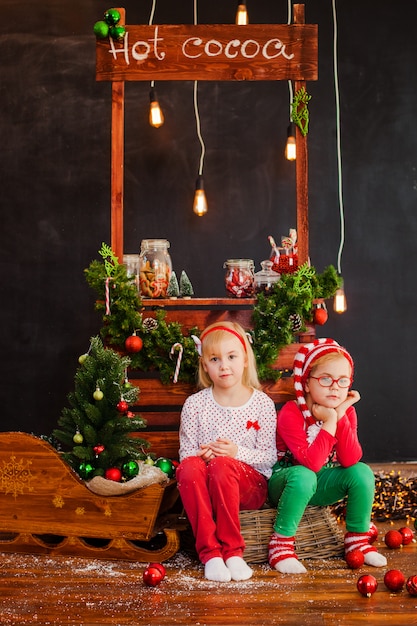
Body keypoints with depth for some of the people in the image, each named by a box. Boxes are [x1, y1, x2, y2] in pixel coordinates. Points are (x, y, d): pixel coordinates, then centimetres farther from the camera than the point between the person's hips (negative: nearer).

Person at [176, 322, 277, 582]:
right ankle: (210, 552, -28)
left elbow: (270, 456, 0)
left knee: (222, 465, -34)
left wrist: (238, 453, -17)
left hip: (250, 487, -1)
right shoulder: (195, 404, 3)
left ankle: (232, 550, -22)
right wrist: (203, 453, -18)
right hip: (206, 486, 2)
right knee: (189, 466, -32)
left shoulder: (262, 404, 0)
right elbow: (186, 451, 5)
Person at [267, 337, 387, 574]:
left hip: (321, 486, 5)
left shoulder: (347, 411, -6)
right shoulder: (291, 413, -22)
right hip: (285, 482, -5)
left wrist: (341, 417, -27)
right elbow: (311, 463, -32)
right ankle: (281, 544, -24)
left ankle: (358, 539, -2)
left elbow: (351, 461, -20)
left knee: (362, 472, -20)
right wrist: (330, 421, -31)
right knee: (303, 476, -38)